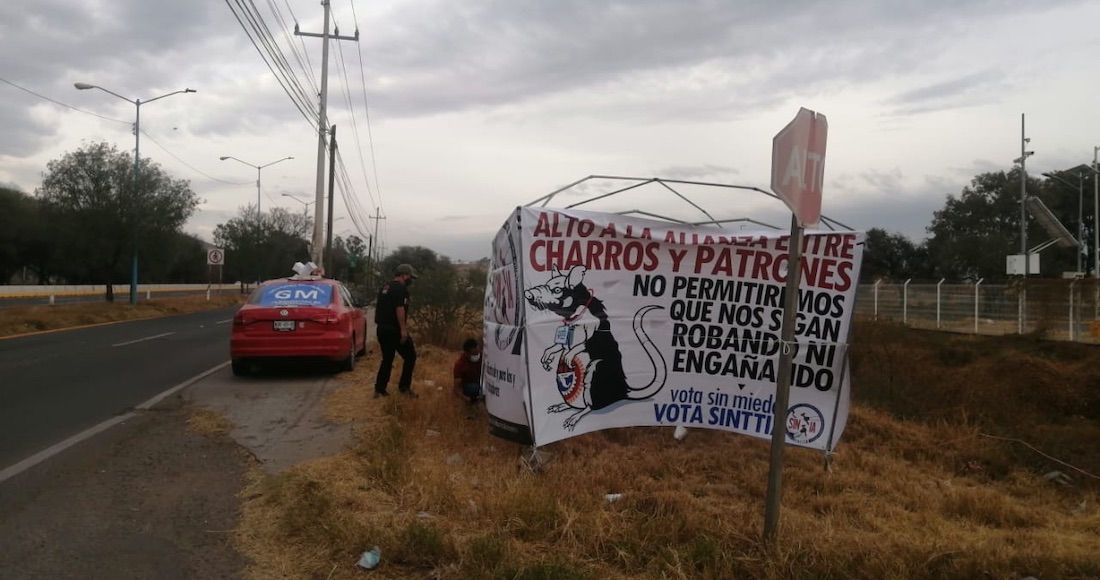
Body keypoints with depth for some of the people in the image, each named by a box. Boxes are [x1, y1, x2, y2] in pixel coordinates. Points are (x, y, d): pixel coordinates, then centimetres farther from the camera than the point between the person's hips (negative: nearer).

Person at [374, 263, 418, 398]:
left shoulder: (384, 287, 17)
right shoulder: (401, 288, -11)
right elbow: (399, 309, -22)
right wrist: (403, 329, -23)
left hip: (382, 328, 9)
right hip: (394, 330, -9)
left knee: (387, 359, 14)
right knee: (410, 356, 2)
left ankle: (379, 389, 11)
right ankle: (404, 387, 2)